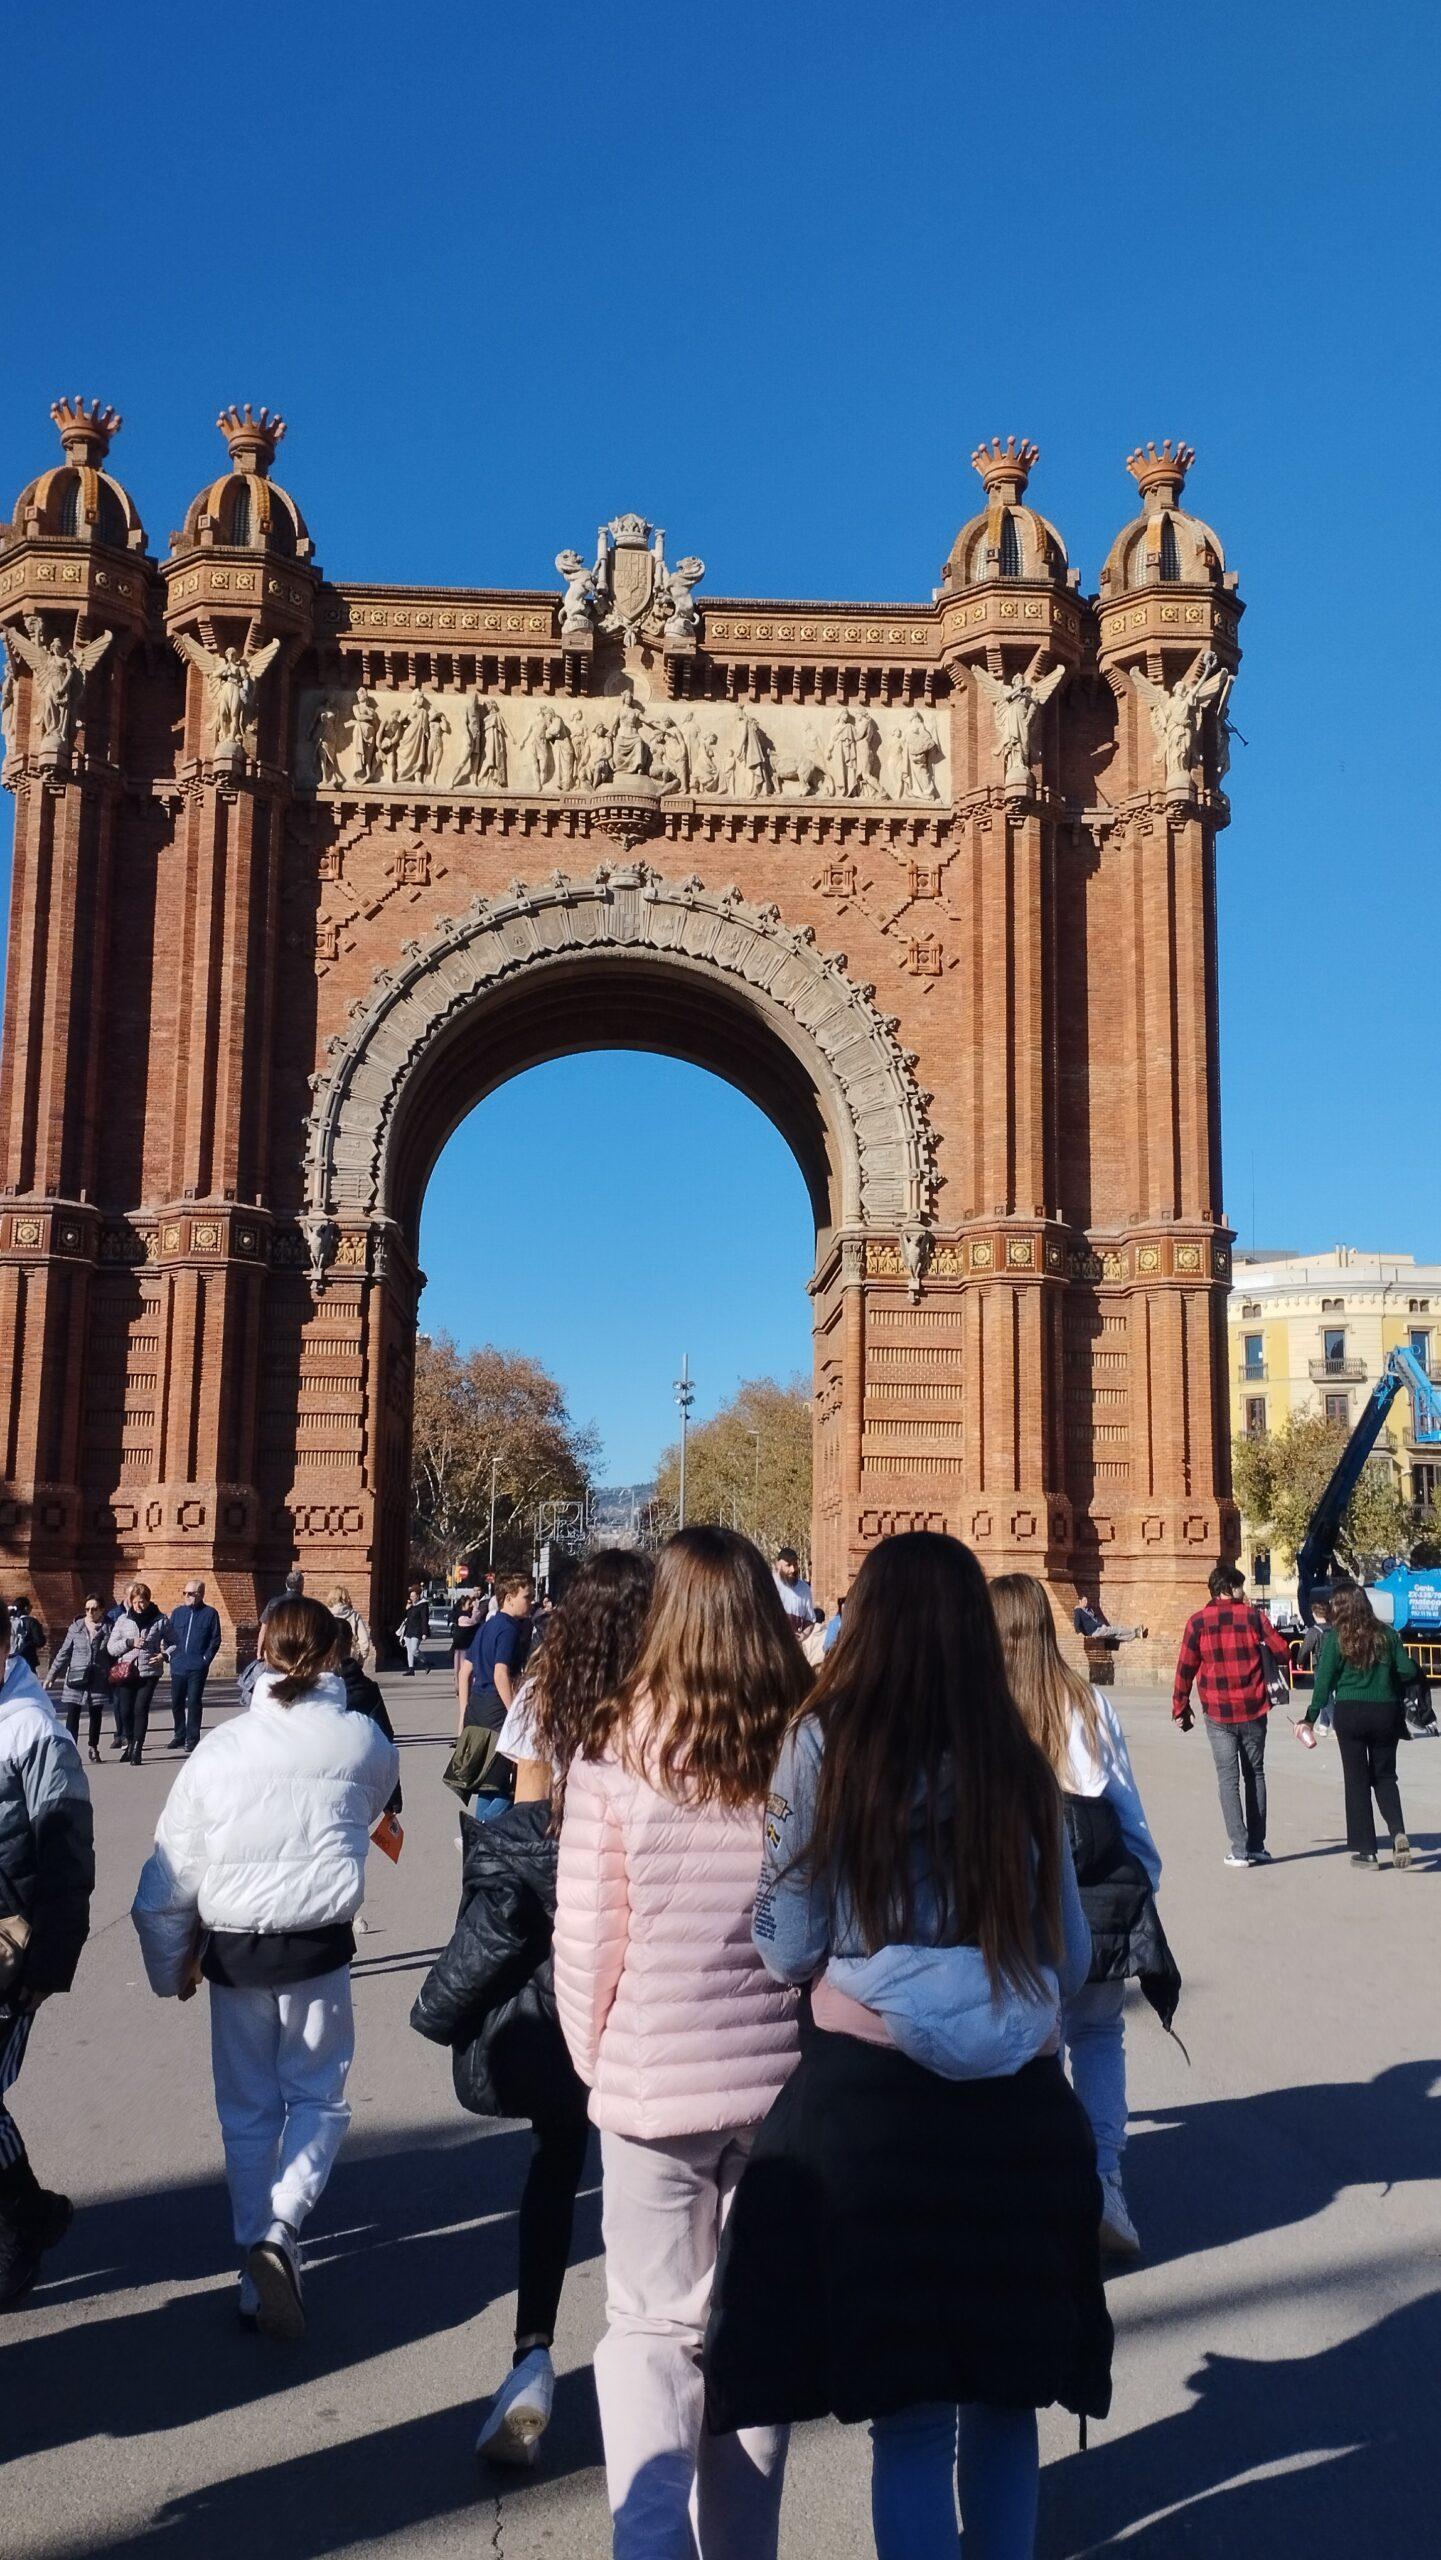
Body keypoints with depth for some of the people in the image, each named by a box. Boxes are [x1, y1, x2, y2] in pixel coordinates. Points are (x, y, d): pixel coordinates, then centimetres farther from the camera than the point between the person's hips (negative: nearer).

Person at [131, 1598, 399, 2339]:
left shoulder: (220, 1748, -8)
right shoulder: (364, 1741, -7)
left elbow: (170, 1874, -5)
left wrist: (173, 1964, 9)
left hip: (233, 1947, 1)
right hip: (319, 1945, -1)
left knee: (247, 2110, 16)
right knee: (317, 2096, 14)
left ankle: (258, 2274, 22)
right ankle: (281, 2230, -7)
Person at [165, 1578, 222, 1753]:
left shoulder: (210, 1614, -1)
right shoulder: (177, 1613, 11)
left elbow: (215, 1640, -1)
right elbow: (169, 1635, 15)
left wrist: (206, 1658, -8)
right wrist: (169, 1654, 3)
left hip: (197, 1668, -4)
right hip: (178, 1666, 4)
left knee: (194, 1703, -4)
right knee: (176, 1703, 9)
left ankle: (192, 1739, 3)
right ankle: (179, 1737, 22)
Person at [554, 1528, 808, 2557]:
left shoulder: (620, 1748, -12)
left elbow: (587, 1936, -8)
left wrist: (596, 2058, 9)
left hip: (655, 2077, -2)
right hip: (786, 2079, 2)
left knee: (651, 2327, 15)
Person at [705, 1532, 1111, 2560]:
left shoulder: (828, 1745, -7)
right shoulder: (1021, 1765, 2)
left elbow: (789, 1951, -3)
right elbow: (1071, 1961, 11)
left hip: (872, 2098, -3)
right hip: (1022, 2109, 3)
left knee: (910, 2413, 7)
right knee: (1005, 2402, 19)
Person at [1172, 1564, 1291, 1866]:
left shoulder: (1198, 1622, -3)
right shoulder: (1252, 1617, -3)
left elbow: (1185, 1668, -2)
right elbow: (1283, 1652, -2)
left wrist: (1180, 1708, 8)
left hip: (1217, 1714, -1)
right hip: (1253, 1711, 1)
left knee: (1228, 1778, 3)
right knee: (1255, 1775, 13)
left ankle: (1239, 1849, -5)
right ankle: (1257, 1847, 14)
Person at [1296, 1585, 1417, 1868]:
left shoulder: (1335, 1636, -4)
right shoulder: (1387, 1634, 3)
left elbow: (1325, 1680, -7)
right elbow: (1408, 1671, 0)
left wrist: (1311, 1718, 0)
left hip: (1350, 1713, -2)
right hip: (1386, 1712, 2)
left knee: (1357, 1780, 7)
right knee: (1384, 1776, 16)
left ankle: (1365, 1850, 8)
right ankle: (1398, 1832, -8)